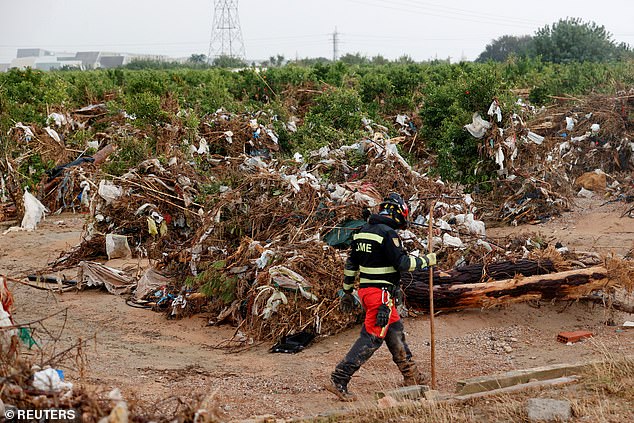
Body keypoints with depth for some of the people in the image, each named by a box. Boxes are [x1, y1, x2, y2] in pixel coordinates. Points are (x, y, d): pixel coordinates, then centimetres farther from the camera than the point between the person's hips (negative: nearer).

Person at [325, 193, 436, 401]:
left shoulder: (362, 231, 12)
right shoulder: (388, 233, -14)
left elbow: (351, 264, 16)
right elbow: (402, 262, -18)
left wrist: (347, 292, 22)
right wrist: (426, 260, -4)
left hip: (365, 289, 10)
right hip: (381, 293, -10)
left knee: (395, 330, 19)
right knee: (372, 337, -7)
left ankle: (411, 376, 30)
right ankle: (338, 380, -10)